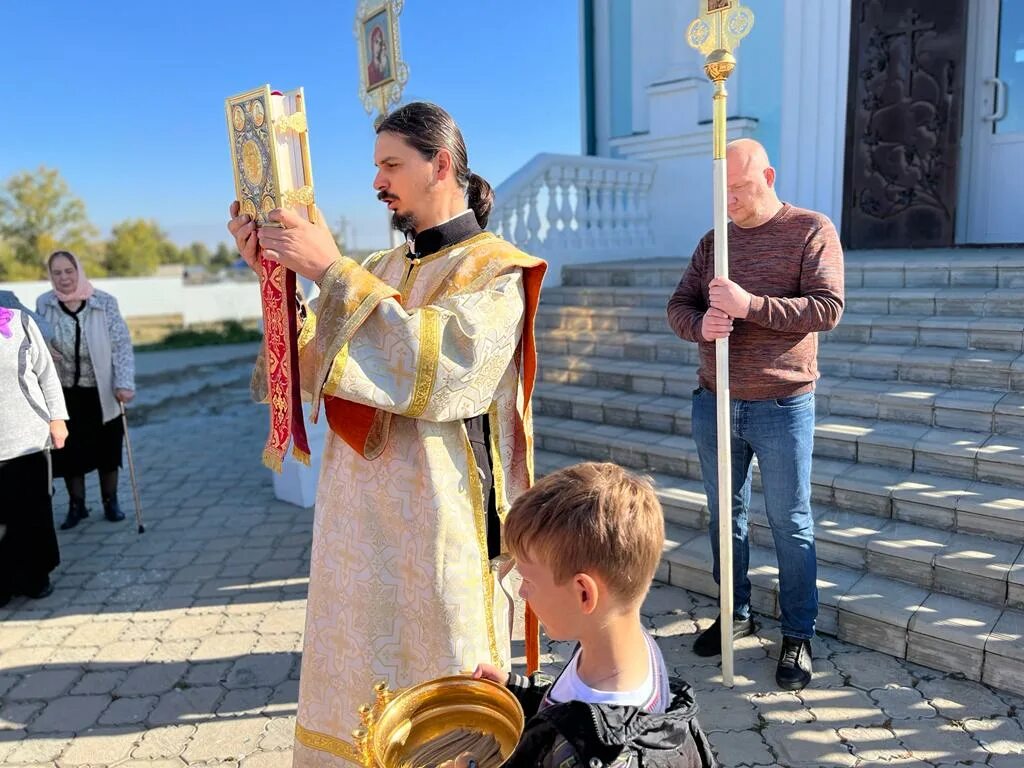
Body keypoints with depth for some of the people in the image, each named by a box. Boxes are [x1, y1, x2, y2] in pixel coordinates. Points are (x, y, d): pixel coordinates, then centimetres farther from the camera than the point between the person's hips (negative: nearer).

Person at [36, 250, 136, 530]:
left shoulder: (105, 302, -11)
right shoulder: (43, 304, -3)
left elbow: (122, 345, -13)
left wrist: (124, 383, -23)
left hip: (102, 391, -1)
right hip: (63, 392, 2)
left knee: (107, 449, 10)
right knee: (68, 450, 7)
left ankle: (110, 501, 28)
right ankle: (76, 505, 25)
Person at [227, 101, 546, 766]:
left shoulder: (494, 272, -7)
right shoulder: (380, 271, 12)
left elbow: (438, 367, -25)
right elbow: (313, 368, 6)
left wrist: (332, 271, -22)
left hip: (438, 523, -6)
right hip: (360, 517, 6)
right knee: (359, 676, 18)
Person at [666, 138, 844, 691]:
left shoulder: (812, 231, -3)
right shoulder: (712, 241, 10)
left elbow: (827, 307, -14)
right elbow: (678, 305, 6)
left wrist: (750, 304, -24)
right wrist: (701, 324, -18)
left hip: (783, 407, -4)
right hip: (714, 403, 5)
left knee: (790, 524, 5)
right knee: (725, 515, 14)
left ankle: (798, 636, 20)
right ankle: (736, 614, 32)